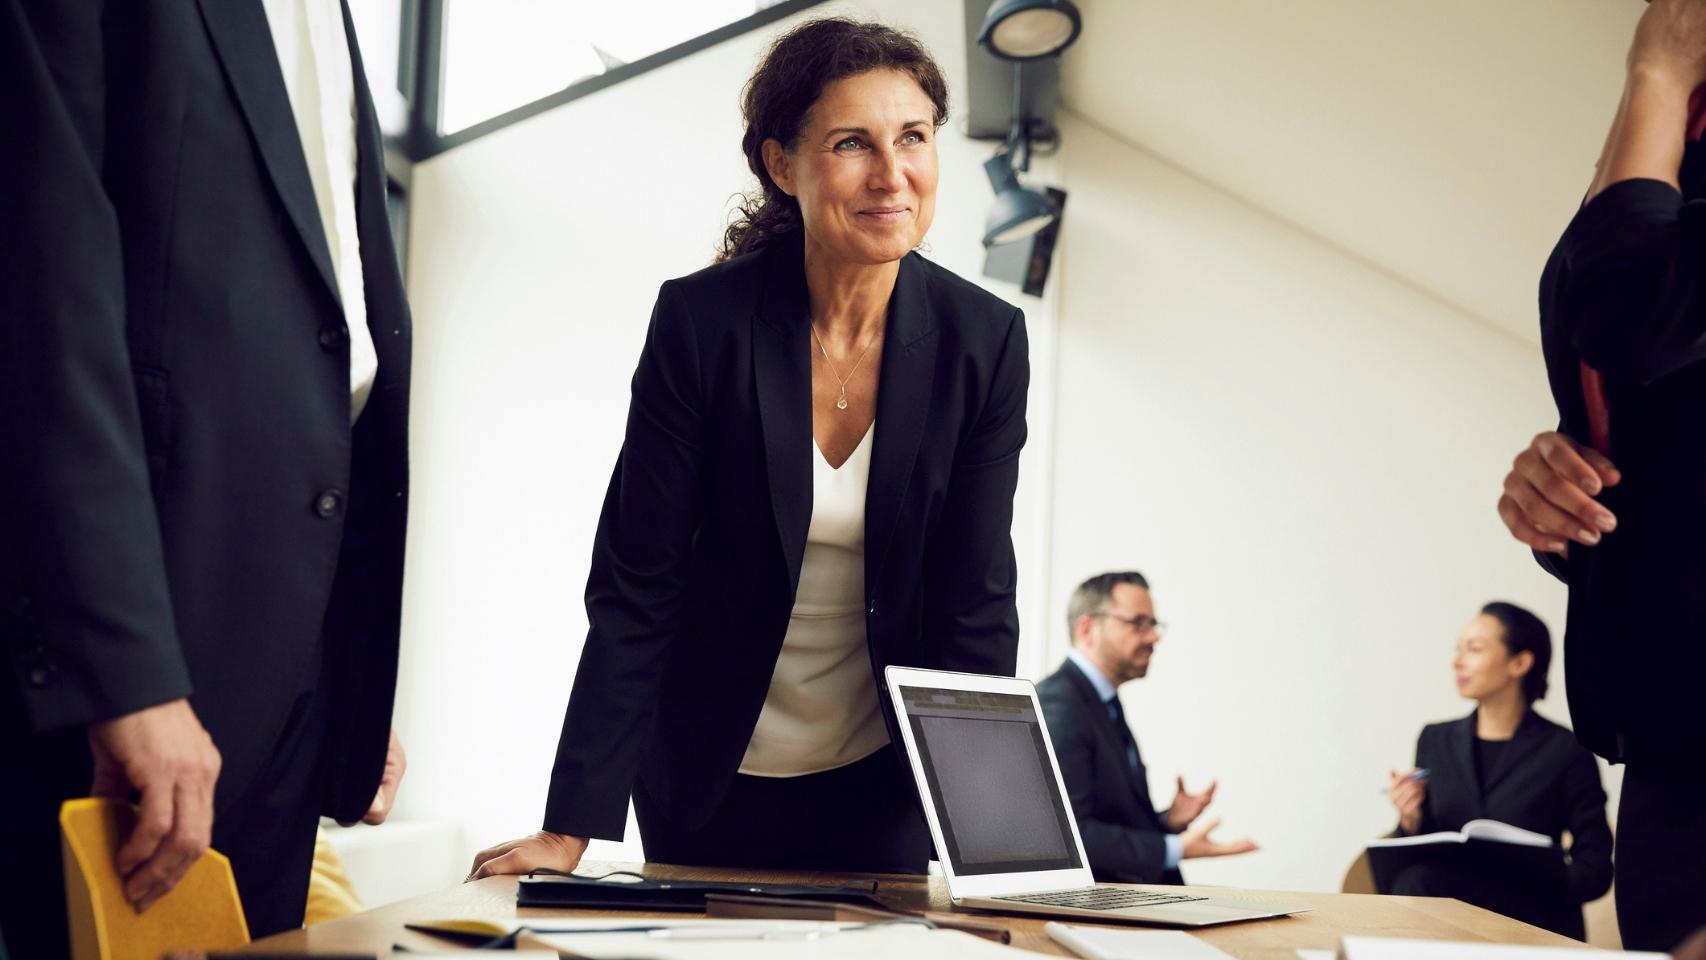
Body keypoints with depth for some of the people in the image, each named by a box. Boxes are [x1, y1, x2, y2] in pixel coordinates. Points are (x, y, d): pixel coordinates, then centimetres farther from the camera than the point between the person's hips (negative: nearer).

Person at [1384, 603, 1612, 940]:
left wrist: (1534, 884, -20)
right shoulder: (1436, 740, 11)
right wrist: (1411, 822, -8)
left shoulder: (1565, 750, -2)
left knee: (1422, 882, -34)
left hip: (1532, 923, -4)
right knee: (1414, 878, -32)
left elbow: (1595, 870, -1)